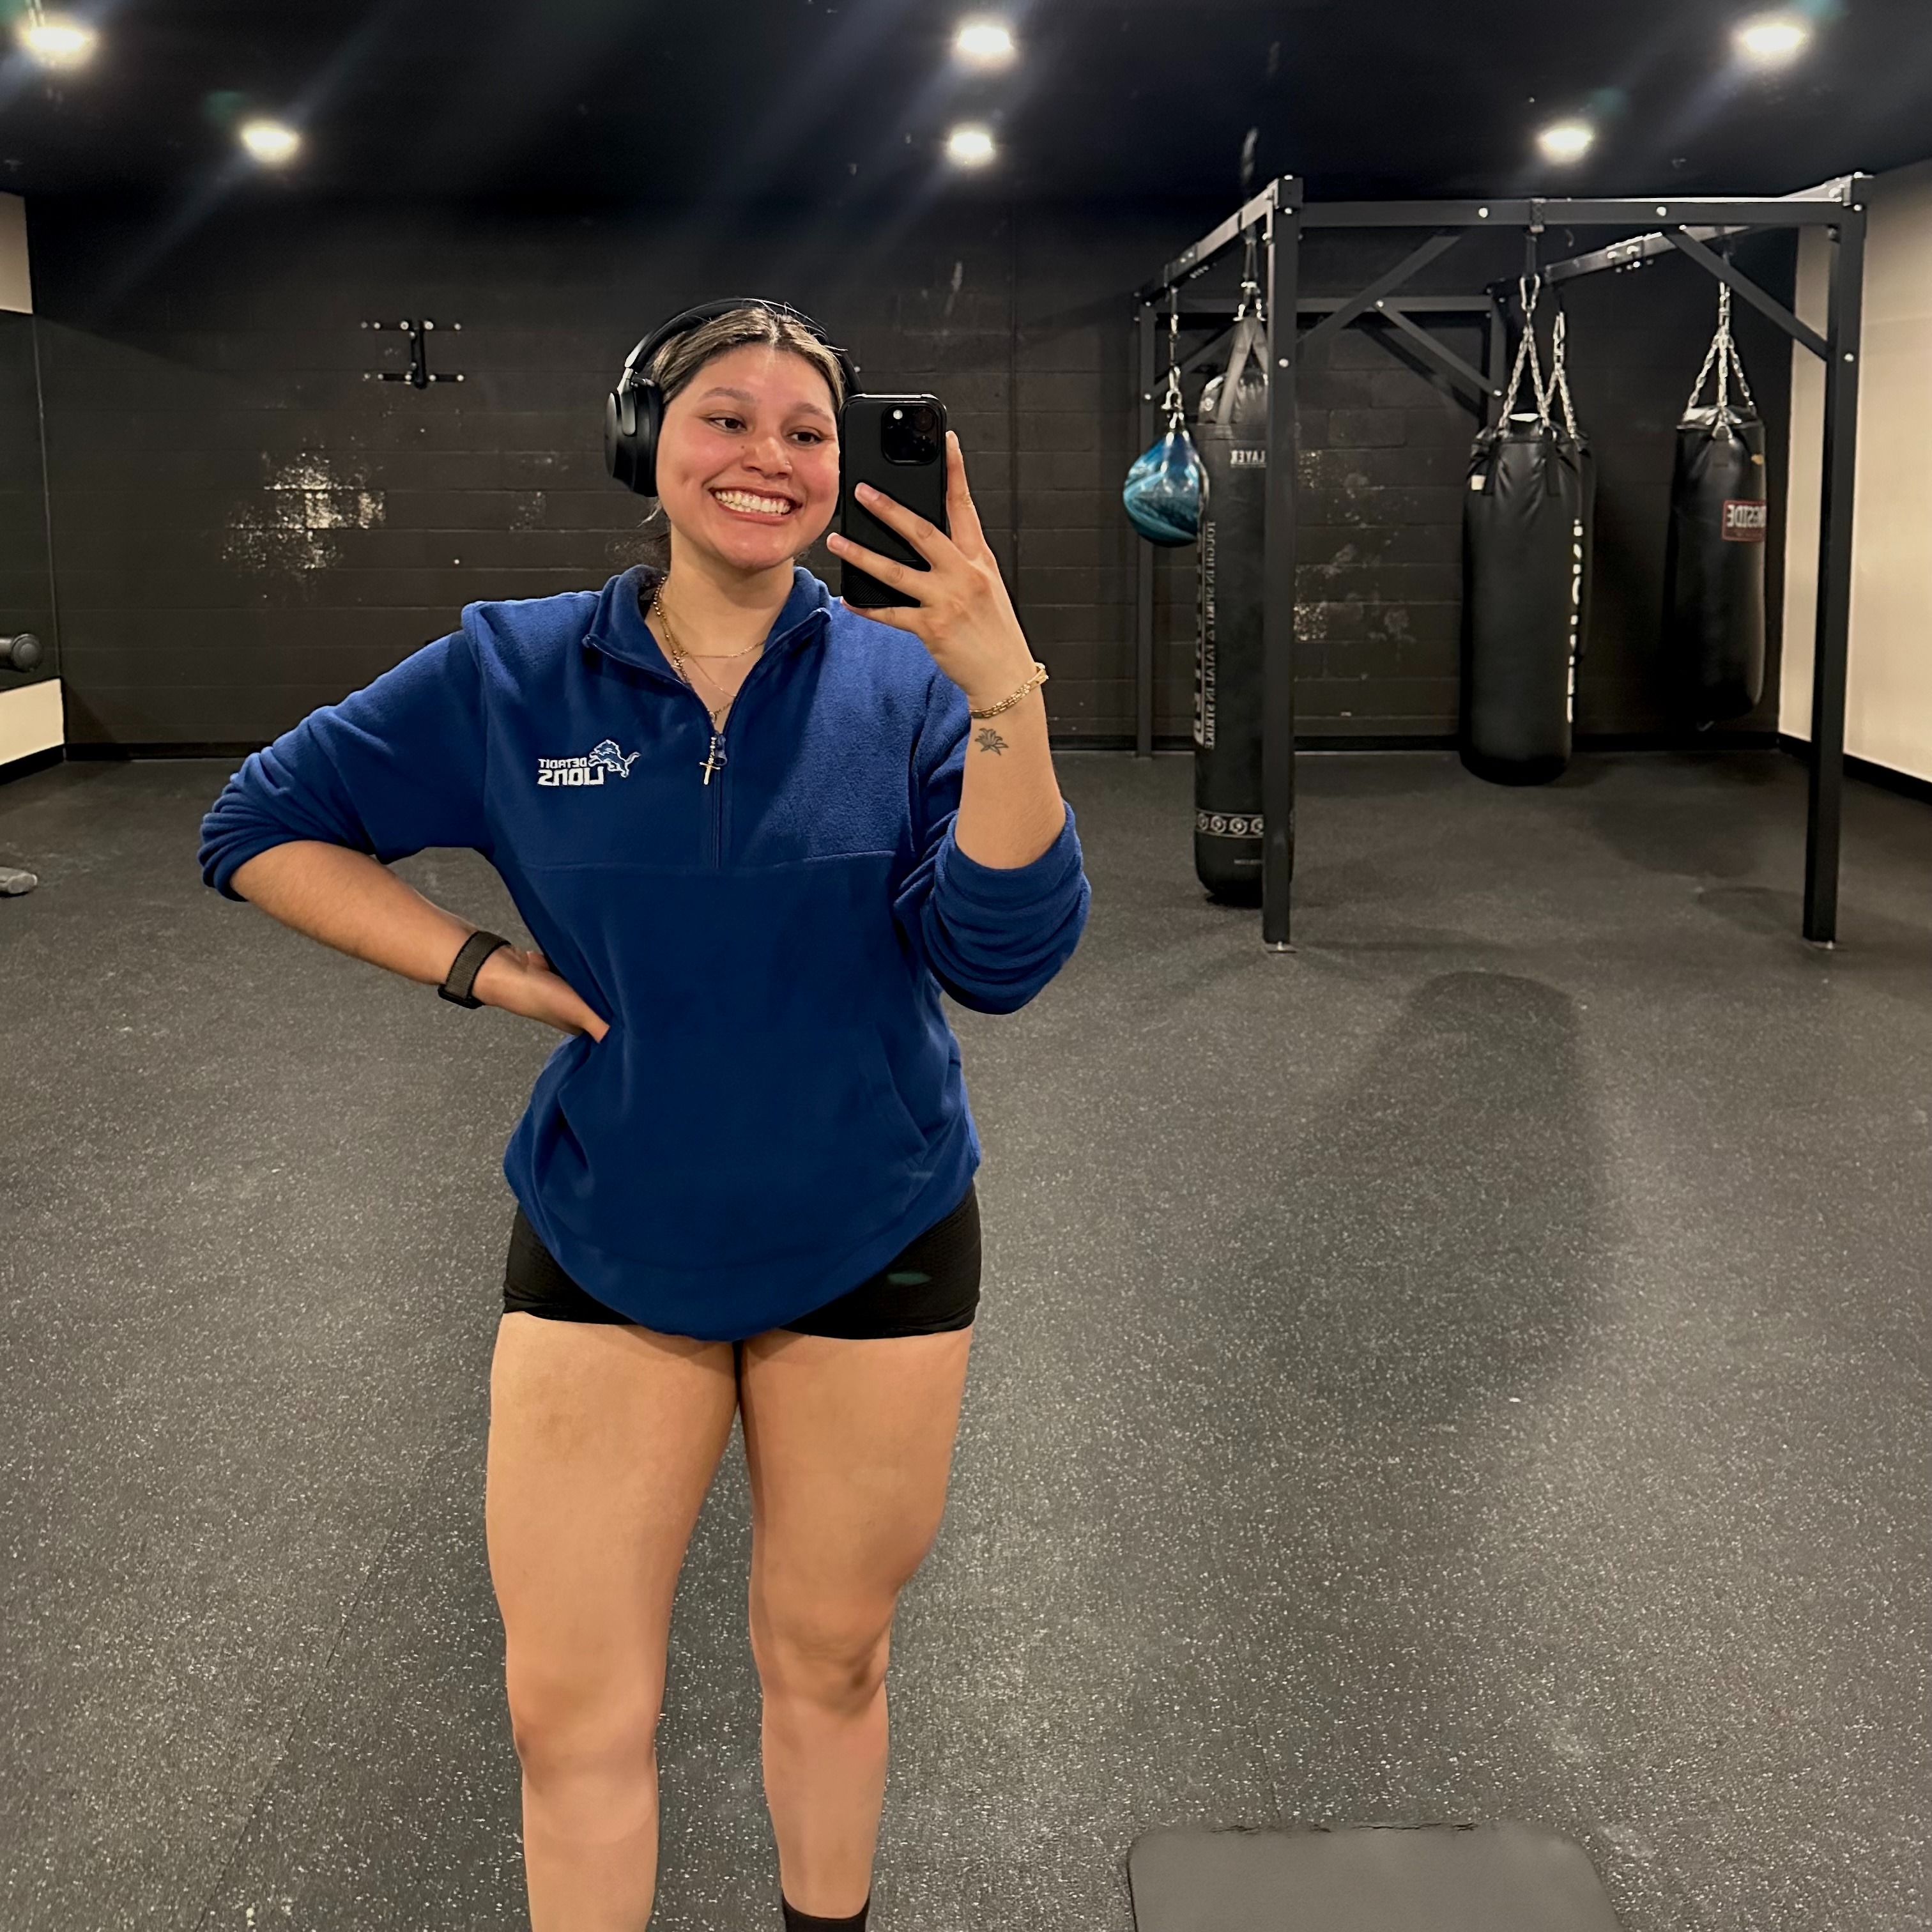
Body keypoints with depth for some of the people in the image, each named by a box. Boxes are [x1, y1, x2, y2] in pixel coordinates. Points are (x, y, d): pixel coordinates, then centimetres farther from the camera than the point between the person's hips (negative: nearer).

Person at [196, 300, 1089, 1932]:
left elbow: (1004, 959, -19)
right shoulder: (513, 673, -6)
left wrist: (1006, 697, -31)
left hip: (874, 1243, 0)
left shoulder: (906, 682, -8)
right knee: (572, 1712, 7)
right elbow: (262, 827, 3)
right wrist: (482, 966, -8)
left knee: (829, 1663, 18)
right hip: (606, 1246, 0)